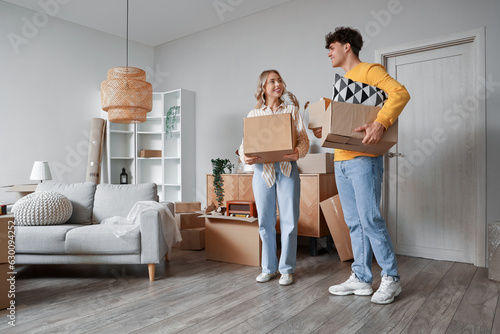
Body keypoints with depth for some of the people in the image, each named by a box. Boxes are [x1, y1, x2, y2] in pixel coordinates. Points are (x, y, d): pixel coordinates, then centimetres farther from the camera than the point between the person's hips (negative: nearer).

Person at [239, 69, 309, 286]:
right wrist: (245, 157, -15)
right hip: (262, 169, 1)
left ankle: (287, 269, 14)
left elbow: (304, 139, 3)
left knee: (289, 221, 0)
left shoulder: (292, 110, 10)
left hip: (287, 169, -1)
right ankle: (268, 268, 20)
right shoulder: (253, 114, 11)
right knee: (265, 221, 5)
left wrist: (298, 152, -19)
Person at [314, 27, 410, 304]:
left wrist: (380, 123, -28)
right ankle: (361, 278, 16)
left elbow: (400, 93, -15)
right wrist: (326, 130, 8)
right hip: (341, 160, 8)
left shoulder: (369, 71, 0)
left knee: (370, 219, -8)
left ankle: (390, 279, 7)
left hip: (363, 159, -8)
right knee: (354, 223, 8)